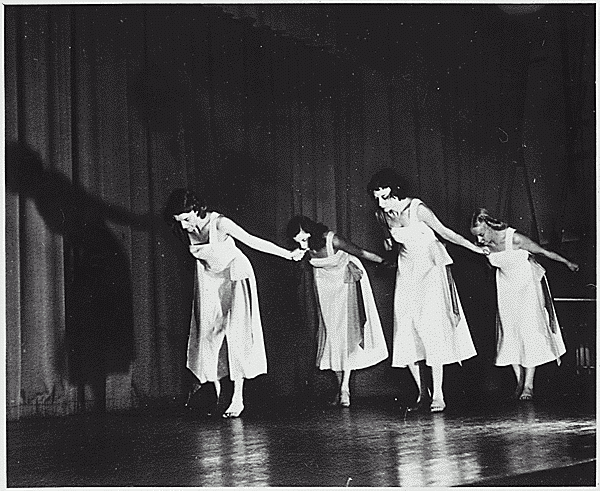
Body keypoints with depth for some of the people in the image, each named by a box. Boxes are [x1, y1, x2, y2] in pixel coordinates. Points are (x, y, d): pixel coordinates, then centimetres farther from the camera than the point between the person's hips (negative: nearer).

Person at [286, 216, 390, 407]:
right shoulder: (306, 250, -21)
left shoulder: (332, 240, -34)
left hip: (347, 279, -4)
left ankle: (345, 387, -8)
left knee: (348, 330, -9)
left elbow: (361, 253, -22)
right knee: (331, 331, 0)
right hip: (326, 285, 4)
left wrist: (384, 262, -11)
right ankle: (340, 386, 5)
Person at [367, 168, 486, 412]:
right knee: (407, 334, -3)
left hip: (431, 267, -5)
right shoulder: (382, 216, 0)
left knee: (432, 330, -13)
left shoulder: (417, 209, -16)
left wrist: (474, 248, -9)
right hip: (407, 272, 5)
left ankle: (438, 395, -10)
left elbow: (444, 232, -10)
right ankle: (423, 394, 5)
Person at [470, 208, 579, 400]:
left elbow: (543, 251, -16)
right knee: (509, 331, -3)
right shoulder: (485, 246, -12)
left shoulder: (514, 238, -28)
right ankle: (519, 379, 5)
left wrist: (567, 263, -6)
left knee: (529, 329, -9)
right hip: (507, 287, 5)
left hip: (528, 283, -5)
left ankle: (529, 385, -9)